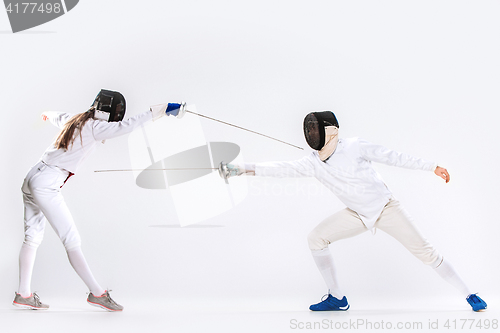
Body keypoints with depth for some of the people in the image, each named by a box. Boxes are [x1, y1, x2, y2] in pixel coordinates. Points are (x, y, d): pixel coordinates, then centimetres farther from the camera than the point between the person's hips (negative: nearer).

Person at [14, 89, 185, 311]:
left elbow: (58, 118, 37)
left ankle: (23, 295, 20)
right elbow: (123, 127, -28)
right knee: (72, 241, -9)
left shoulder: (75, 120, 14)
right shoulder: (93, 126, -11)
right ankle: (97, 293, -7)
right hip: (46, 185, -9)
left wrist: (49, 115, 59)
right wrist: (151, 113, -26)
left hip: (33, 179, 9)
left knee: (33, 238, 13)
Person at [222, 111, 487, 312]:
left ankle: (468, 295, 10)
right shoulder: (313, 162, -10)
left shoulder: (354, 146, -21)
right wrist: (244, 169, -29)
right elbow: (282, 168, -18)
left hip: (386, 208, -4)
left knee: (425, 253, -8)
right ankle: (337, 298, 3)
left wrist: (432, 167, -9)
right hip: (357, 215, 4)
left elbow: (393, 157, -13)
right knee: (316, 238, -9)